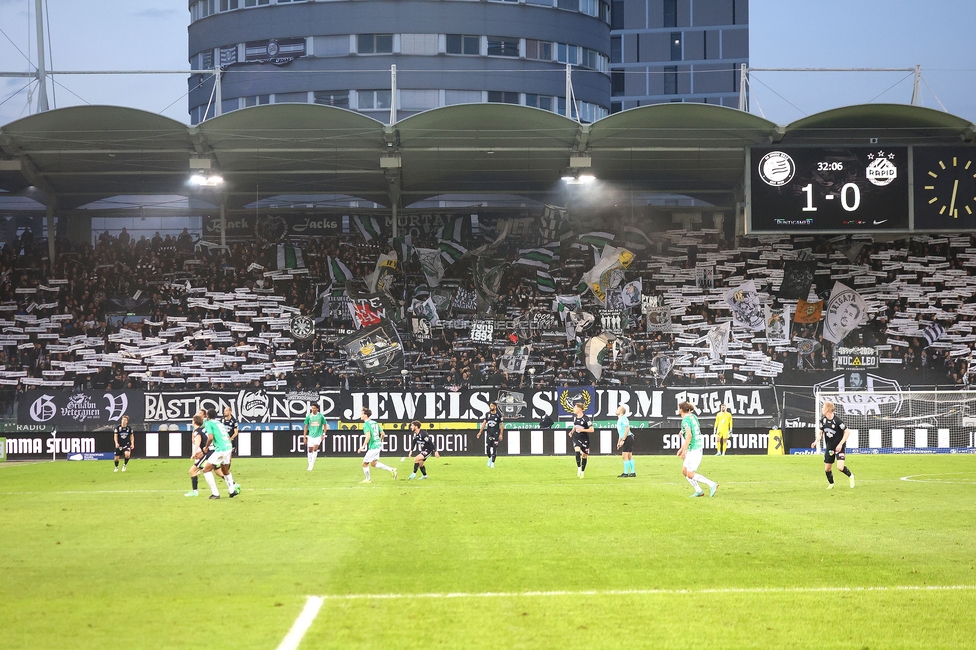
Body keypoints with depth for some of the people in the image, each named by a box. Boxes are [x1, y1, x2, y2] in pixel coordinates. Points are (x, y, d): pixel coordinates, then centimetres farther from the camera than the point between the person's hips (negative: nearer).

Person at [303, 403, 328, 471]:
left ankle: (312, 464, -10)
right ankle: (310, 465, 15)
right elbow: (306, 427, 6)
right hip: (310, 436, 2)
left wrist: (323, 434, -3)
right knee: (310, 450, 3)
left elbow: (325, 425, 7)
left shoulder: (321, 416, -3)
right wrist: (304, 437, 3)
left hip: (318, 436, -2)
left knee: (315, 448, -19)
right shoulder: (308, 416, 1)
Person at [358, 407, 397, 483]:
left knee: (364, 463, 6)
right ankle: (391, 470, 13)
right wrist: (380, 441, 31)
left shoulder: (366, 424, -14)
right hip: (378, 445, 9)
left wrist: (363, 447, -24)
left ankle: (368, 479, 19)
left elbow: (368, 436, -27)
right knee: (373, 463, 19)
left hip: (372, 447, -9)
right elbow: (383, 434, 15)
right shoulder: (375, 423, 12)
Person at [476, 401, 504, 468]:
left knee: (494, 448, -5)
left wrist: (501, 434, -8)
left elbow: (501, 425, -2)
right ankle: (490, 458, 29)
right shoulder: (487, 414, 5)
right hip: (489, 432, 3)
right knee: (487, 448, 1)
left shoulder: (498, 415, -4)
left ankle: (493, 462, 1)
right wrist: (480, 432, 1)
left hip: (496, 433, -3)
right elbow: (484, 423, 7)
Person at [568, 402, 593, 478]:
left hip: (584, 439, -3)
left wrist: (582, 430, -23)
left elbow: (592, 430, -13)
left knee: (584, 455, 8)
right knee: (577, 451, -24)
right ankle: (579, 468, -16)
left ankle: (582, 472, 22)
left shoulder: (586, 418, -14)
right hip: (576, 438, 3)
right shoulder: (574, 416, 4)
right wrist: (572, 432, 3)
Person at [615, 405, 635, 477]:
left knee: (625, 455, -10)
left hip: (628, 438, -10)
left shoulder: (624, 418, -13)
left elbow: (627, 429, -20)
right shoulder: (619, 419, 18)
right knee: (629, 456, 11)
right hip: (626, 439, 10)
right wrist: (619, 442, 25)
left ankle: (625, 473, -9)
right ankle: (633, 472, 14)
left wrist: (623, 440, -21)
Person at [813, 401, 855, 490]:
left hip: (839, 447, -6)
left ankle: (850, 476, 9)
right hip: (829, 447, 6)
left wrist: (840, 444, -21)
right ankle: (831, 484, 30)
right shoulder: (823, 420, -2)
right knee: (827, 469, 5)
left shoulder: (837, 420, -20)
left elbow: (847, 432, -15)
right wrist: (816, 441, -11)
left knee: (840, 467, -21)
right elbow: (820, 432, 9)